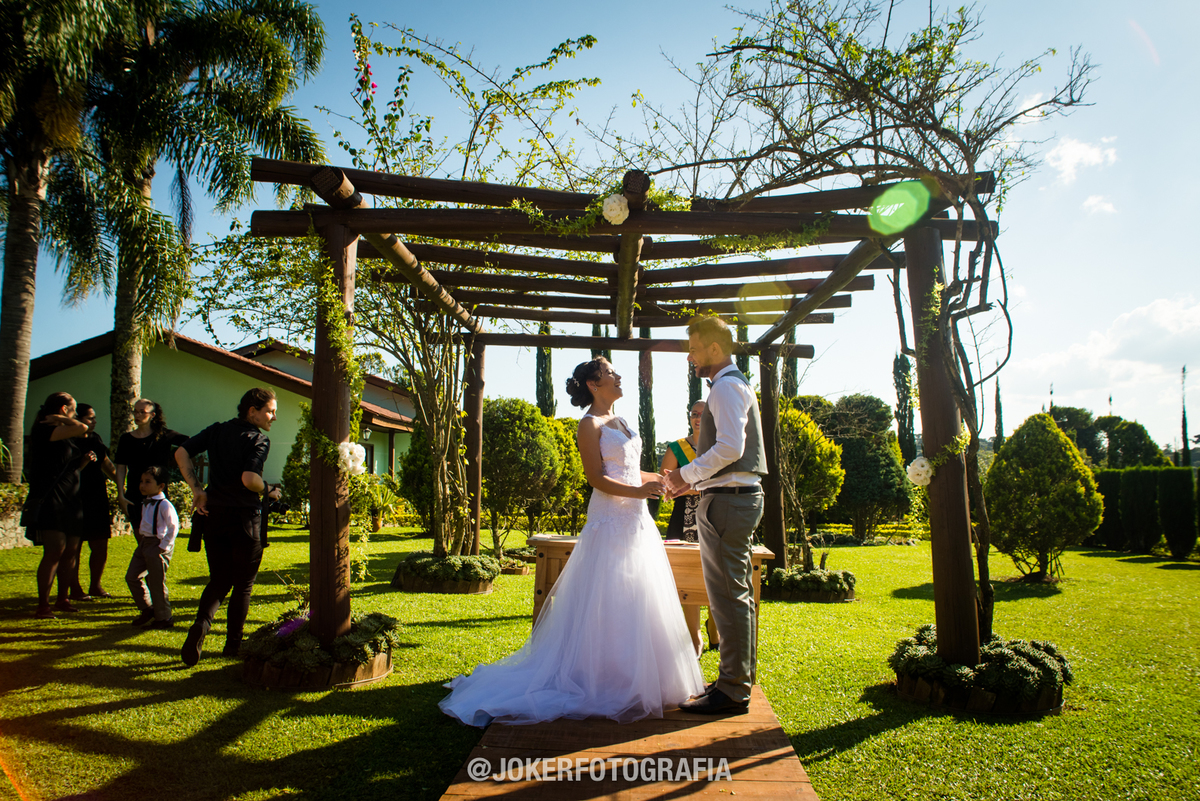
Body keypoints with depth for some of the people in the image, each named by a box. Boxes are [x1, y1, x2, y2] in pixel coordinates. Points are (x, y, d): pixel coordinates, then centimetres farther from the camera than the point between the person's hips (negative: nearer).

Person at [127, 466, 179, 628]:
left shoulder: (164, 505, -16)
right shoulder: (145, 503, 12)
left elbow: (173, 527, -17)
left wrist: (163, 547, -17)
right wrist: (141, 537, 14)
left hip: (158, 545, -9)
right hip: (144, 543, 9)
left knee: (156, 583, -2)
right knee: (132, 577, 12)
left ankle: (164, 617, 12)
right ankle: (147, 609, 26)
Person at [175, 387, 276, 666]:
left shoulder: (217, 431, 8)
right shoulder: (259, 440, -11)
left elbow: (181, 453, 1)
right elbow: (249, 479, -24)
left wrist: (196, 489, 1)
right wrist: (267, 489, -3)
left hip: (214, 515, 5)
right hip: (245, 517, -5)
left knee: (219, 579, 17)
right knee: (243, 584, 11)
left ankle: (201, 624, -7)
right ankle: (233, 643, 19)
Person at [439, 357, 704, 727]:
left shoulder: (621, 422, 18)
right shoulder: (591, 424, -7)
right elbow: (597, 478, -15)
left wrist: (661, 479, 9)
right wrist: (638, 491, -23)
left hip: (637, 520, 9)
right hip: (611, 520, -9)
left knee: (639, 600, 11)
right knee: (608, 602, -5)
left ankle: (633, 680, 22)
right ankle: (604, 683, 5)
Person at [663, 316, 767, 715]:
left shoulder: (727, 386, -12)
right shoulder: (737, 384, 21)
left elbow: (730, 447, -24)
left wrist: (688, 474, -14)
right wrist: (696, 479, 15)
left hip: (727, 501, -11)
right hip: (739, 495, 11)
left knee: (728, 596, -5)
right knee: (737, 595, 16)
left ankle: (732, 690, 3)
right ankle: (738, 678, 27)